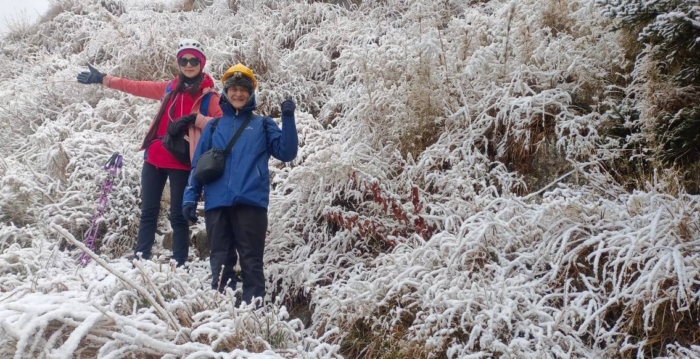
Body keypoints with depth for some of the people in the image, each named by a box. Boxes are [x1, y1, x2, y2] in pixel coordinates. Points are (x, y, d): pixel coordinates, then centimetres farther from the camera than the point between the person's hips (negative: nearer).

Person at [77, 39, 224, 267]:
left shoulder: (209, 95, -1)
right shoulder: (170, 88, 13)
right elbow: (137, 87, 22)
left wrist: (196, 118, -22)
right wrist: (104, 79, 26)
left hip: (182, 162, -5)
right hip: (155, 158, 5)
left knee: (178, 215, -1)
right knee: (148, 212, 7)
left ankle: (178, 264, 4)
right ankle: (140, 259, 12)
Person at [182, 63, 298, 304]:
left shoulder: (262, 125, 14)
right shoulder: (214, 126, 19)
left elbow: (286, 153, 2)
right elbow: (198, 164, 15)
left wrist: (288, 119, -7)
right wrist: (190, 197, 4)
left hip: (250, 201, -2)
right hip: (217, 203, 2)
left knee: (251, 260, -2)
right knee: (220, 261, 7)